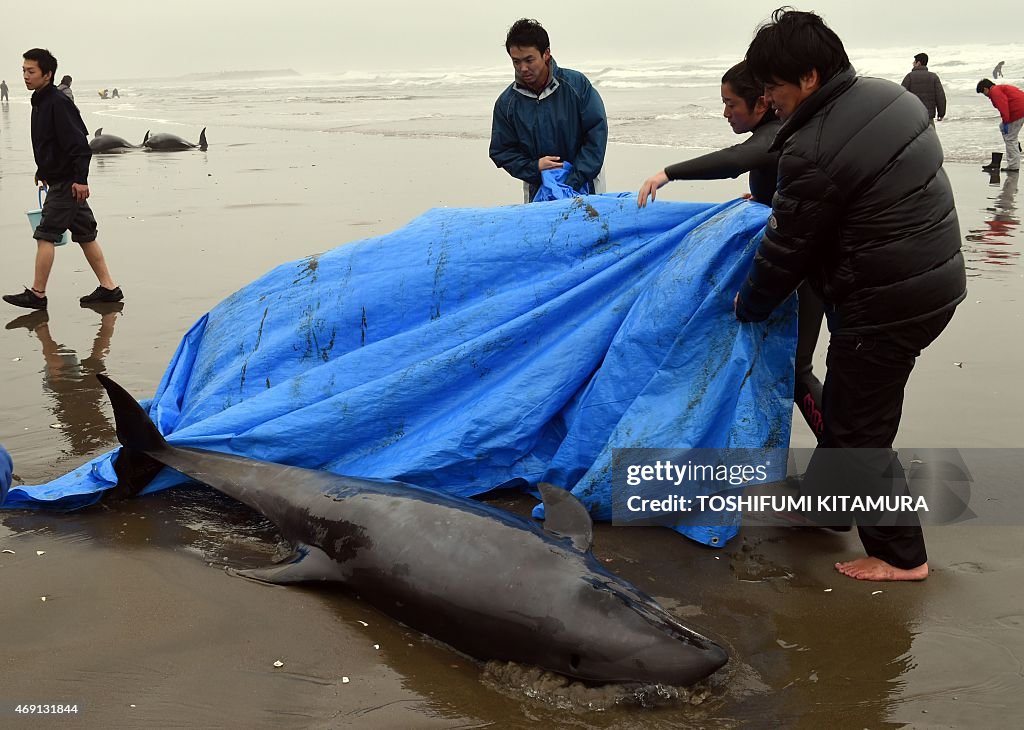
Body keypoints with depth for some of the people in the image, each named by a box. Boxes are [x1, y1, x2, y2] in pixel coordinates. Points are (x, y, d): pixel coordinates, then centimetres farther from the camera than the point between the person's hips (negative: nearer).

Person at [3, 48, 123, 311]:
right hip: (60, 180, 10)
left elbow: (79, 144, -22)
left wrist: (80, 179, -25)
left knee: (45, 235, -6)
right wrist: (43, 171, 23)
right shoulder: (40, 103, 13)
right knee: (84, 234, 11)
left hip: (67, 183, -10)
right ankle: (108, 287, 15)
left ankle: (37, 294, 2)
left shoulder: (58, 103, -16)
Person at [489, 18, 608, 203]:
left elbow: (597, 132, -10)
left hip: (583, 187, -1)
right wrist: (534, 167, -17)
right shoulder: (506, 102, -5)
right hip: (538, 191, 1)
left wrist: (575, 181, -17)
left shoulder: (577, 84, -11)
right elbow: (501, 151, 1)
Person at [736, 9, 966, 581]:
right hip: (935, 279, 10)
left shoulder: (816, 151, -24)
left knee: (859, 426, 3)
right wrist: (780, 202, 20)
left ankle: (902, 555, 13)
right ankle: (822, 498, 39)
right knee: (848, 402, 22)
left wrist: (748, 307, 2)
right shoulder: (890, 96, 5)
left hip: (887, 302, -10)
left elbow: (787, 250, -14)